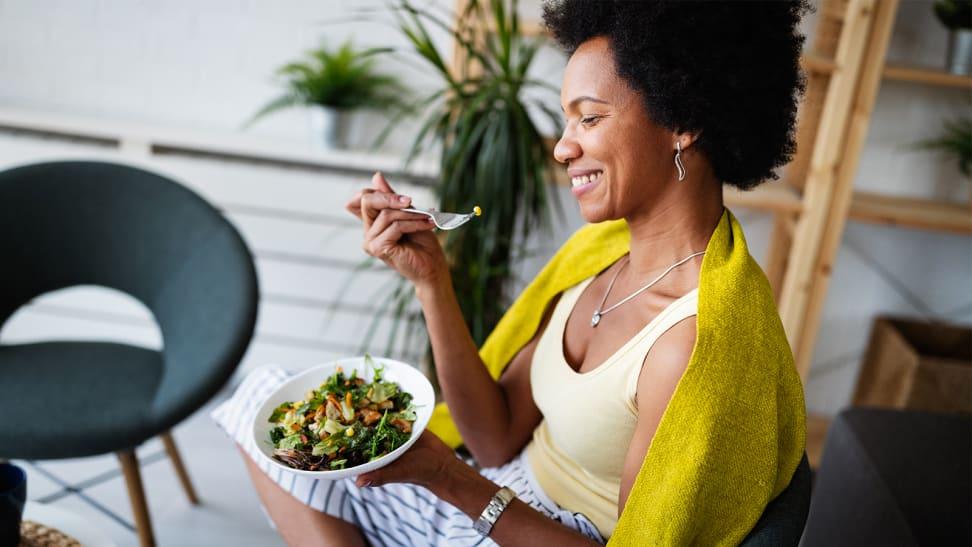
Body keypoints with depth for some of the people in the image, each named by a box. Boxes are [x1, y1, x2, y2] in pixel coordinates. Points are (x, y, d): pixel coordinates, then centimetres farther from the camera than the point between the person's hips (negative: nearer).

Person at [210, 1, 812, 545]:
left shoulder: (694, 339, -30)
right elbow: (499, 439, -6)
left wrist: (447, 477, -27)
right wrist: (431, 278, -15)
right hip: (505, 494, 7)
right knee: (267, 395, 7)